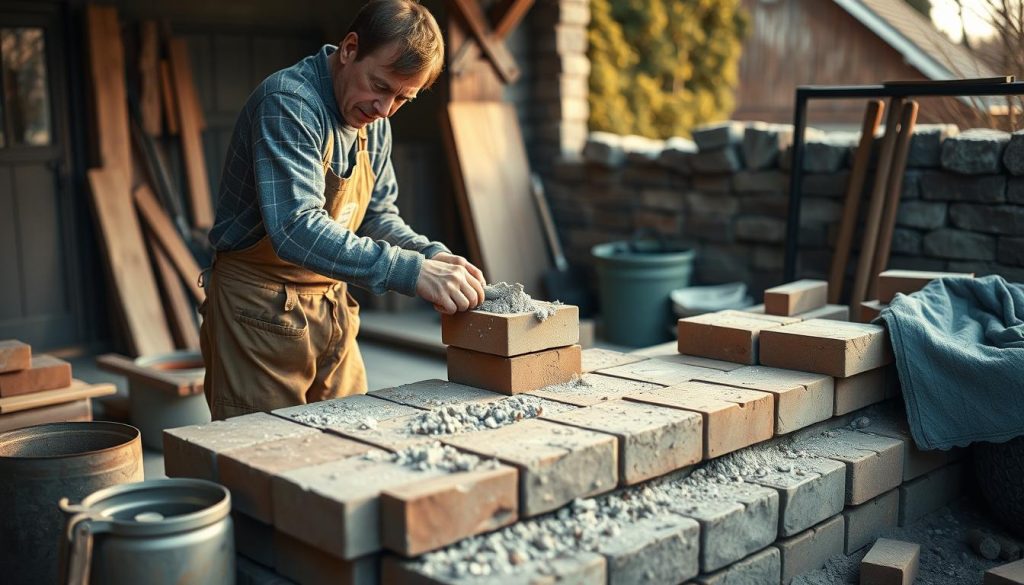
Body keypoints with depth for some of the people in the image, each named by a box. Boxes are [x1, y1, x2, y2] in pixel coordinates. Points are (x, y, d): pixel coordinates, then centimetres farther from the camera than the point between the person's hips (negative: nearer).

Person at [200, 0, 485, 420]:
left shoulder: (374, 125, 6)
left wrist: (433, 256, -8)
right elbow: (296, 230, -33)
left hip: (333, 310, 8)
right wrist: (411, 271, -40)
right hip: (261, 312, -8)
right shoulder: (288, 103, -22)